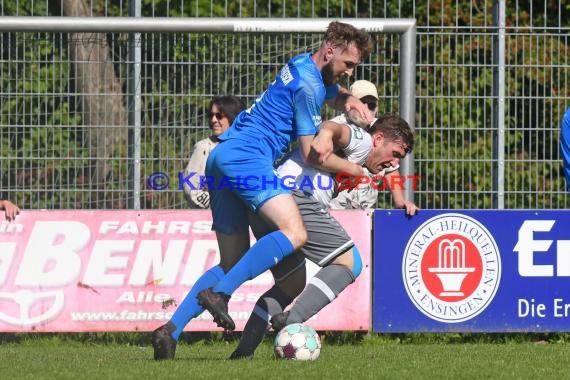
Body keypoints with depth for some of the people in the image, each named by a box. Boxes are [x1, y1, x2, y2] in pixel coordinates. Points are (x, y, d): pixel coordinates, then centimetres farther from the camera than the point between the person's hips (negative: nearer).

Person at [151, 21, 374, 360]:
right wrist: (358, 170, 5)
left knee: (233, 264, 10)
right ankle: (219, 294, -32)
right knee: (294, 232, -26)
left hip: (221, 158, 11)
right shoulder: (307, 83, -9)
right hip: (246, 157, -11)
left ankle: (171, 331, 0)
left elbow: (336, 96, 42)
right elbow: (312, 154, -8)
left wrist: (351, 101, 16)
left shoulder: (305, 66, 20)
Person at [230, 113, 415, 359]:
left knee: (292, 284, 20)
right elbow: (334, 128, -14)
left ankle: (244, 350, 10)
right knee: (349, 263, -6)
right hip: (294, 196, -10)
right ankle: (292, 320, -21)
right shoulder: (363, 142, 6)